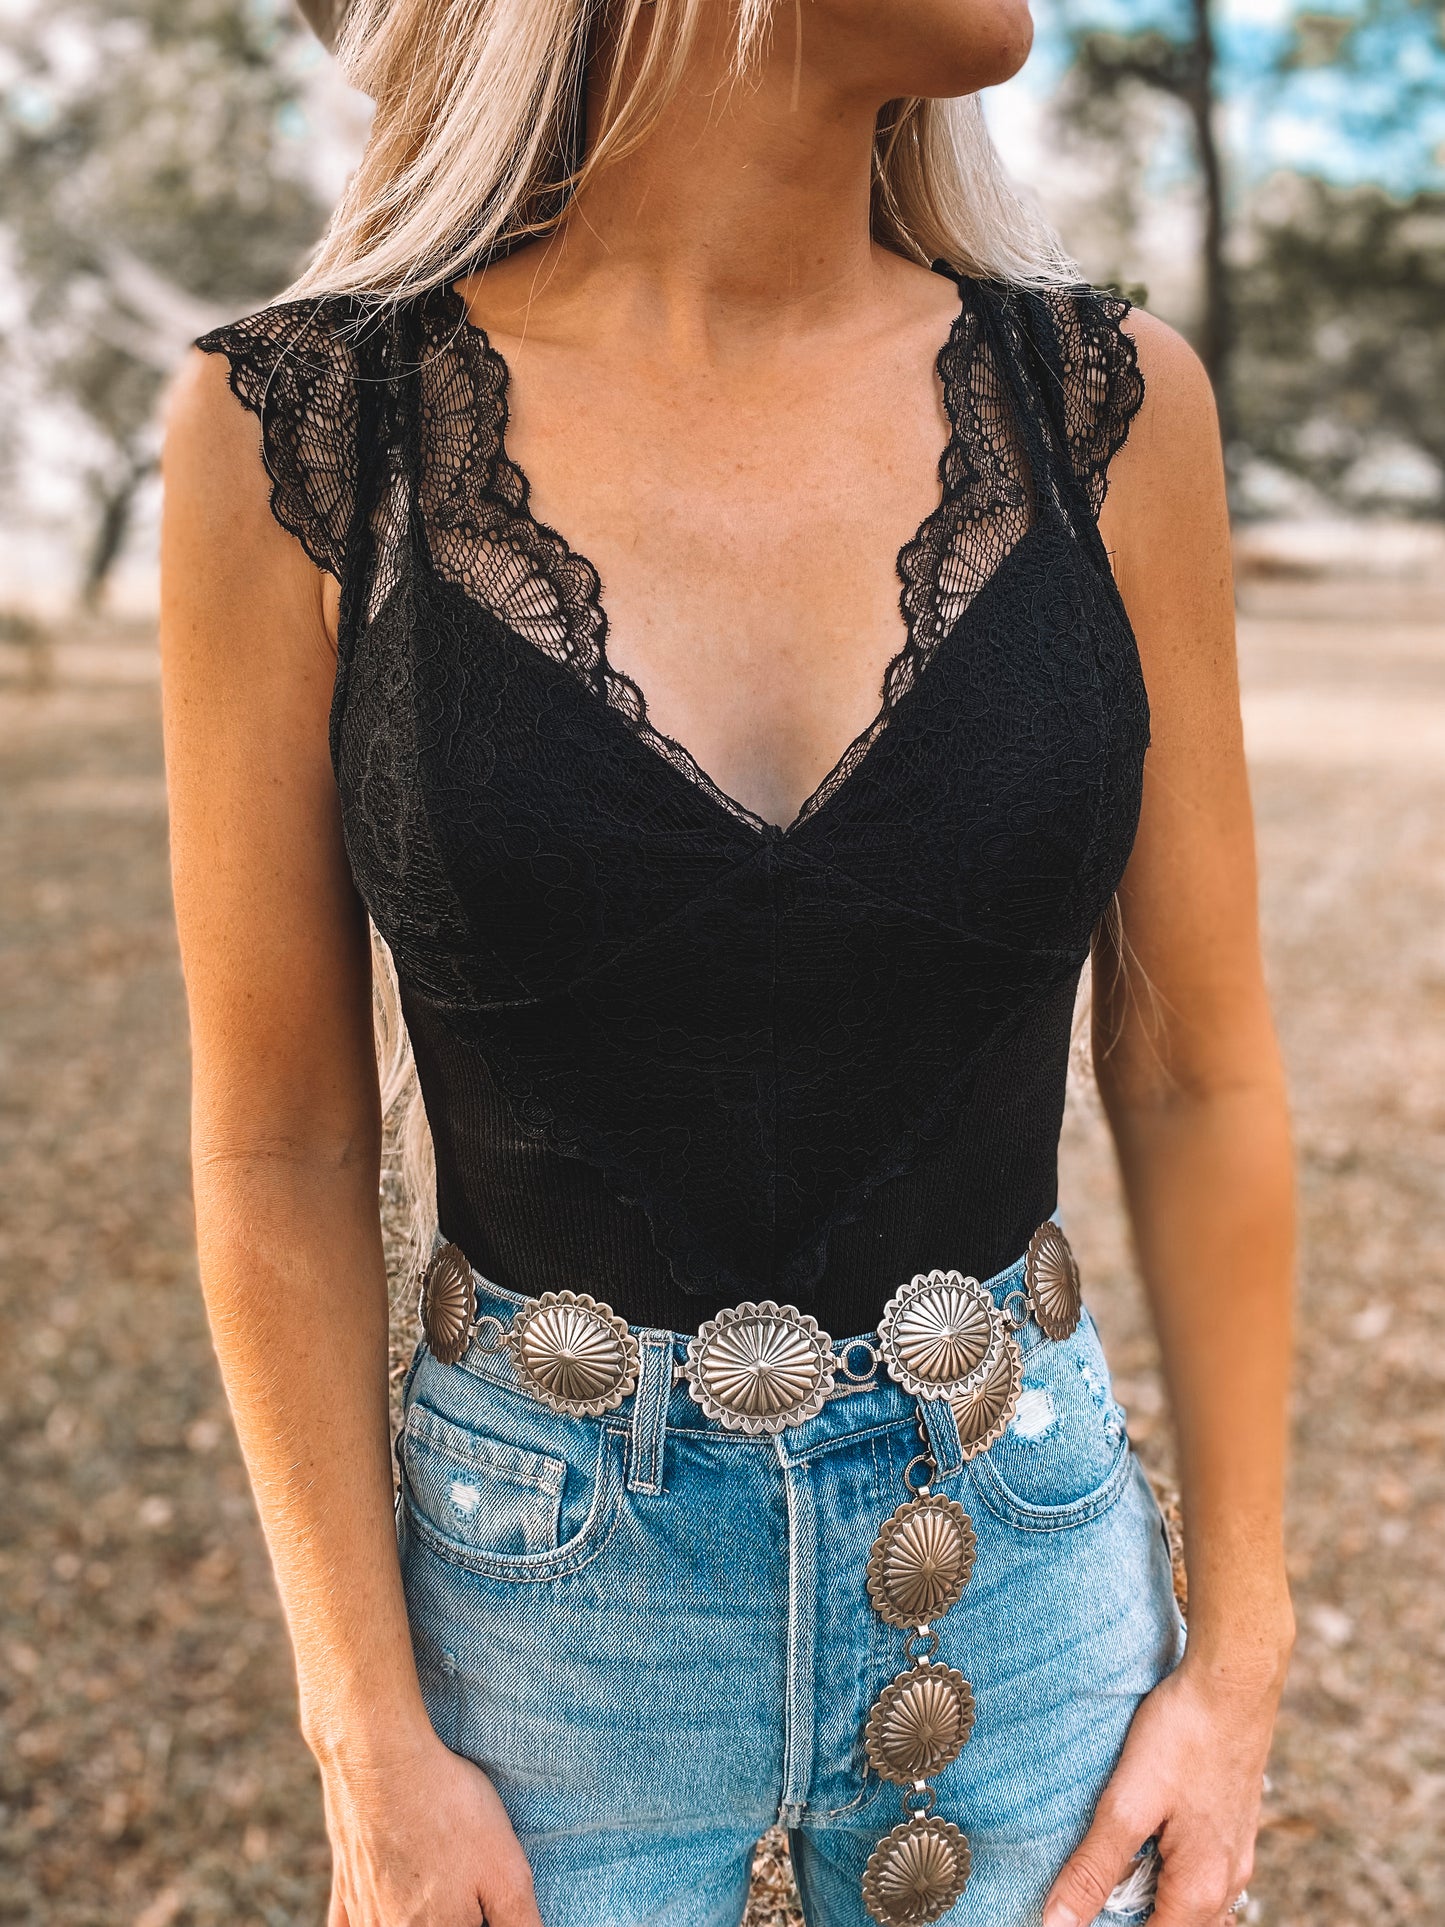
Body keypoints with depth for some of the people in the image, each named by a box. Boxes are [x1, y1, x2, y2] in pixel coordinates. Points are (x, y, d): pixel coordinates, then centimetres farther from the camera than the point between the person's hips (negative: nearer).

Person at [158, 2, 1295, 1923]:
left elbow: (1196, 1072, -1)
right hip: (548, 1579, -1)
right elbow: (281, 1142, -7)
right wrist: (373, 1744, -4)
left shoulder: (1108, 405, -7)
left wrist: (1240, 1645, 2)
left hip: (1023, 1551, 2)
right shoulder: (302, 432, -12)